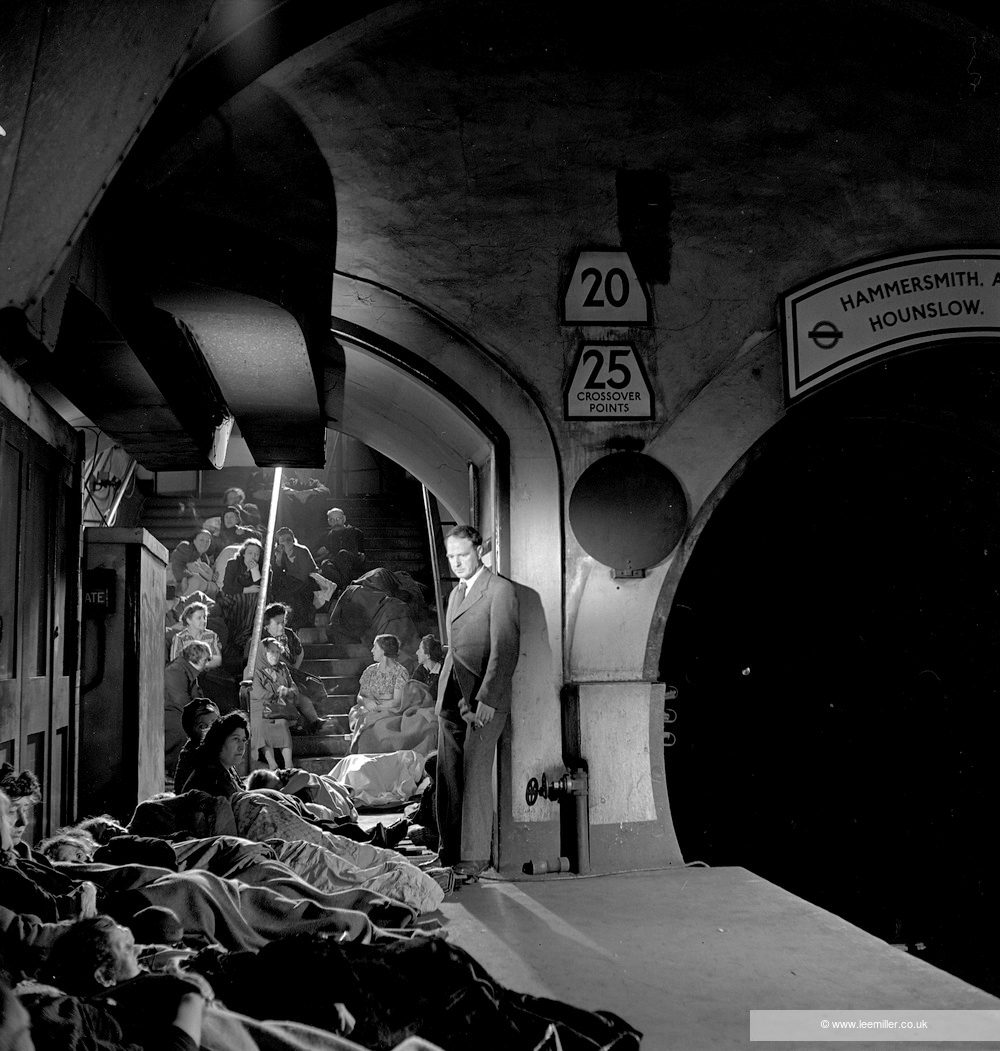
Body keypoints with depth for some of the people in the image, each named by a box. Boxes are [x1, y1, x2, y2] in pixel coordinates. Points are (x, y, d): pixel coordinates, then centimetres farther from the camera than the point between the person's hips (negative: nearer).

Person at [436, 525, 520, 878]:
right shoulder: (456, 594, 20)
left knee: (475, 778, -7)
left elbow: (506, 650, -12)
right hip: (451, 700, 7)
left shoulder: (500, 590, -6)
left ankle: (473, 858, -1)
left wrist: (485, 699, -18)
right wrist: (448, 696, 11)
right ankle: (449, 853, 13)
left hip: (484, 701, -7)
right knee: (447, 779, 6)